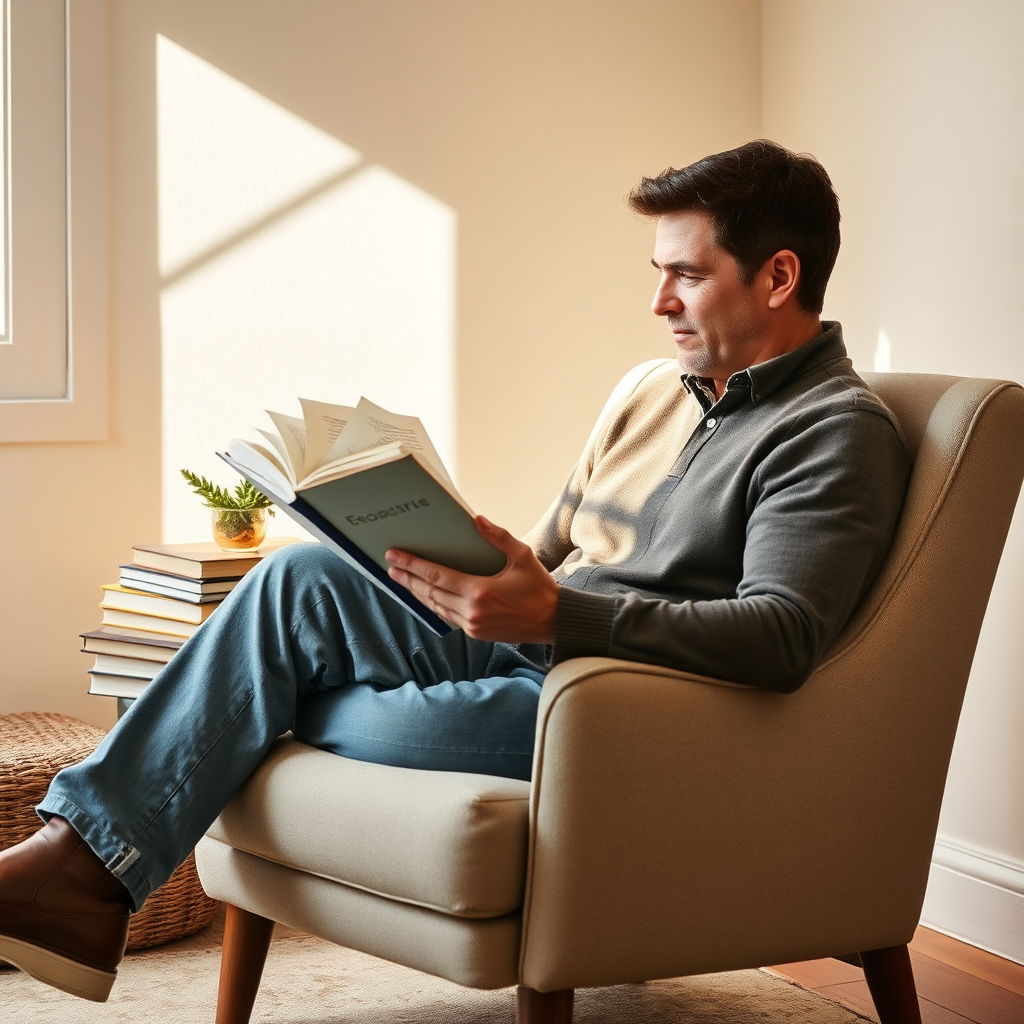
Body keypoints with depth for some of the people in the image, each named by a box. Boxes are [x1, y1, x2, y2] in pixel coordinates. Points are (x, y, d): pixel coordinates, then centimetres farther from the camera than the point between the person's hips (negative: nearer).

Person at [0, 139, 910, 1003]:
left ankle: (89, 879, 0)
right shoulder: (649, 390, 20)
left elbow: (784, 637, -23)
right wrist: (470, 577, 2)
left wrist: (554, 613, -32)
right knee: (306, 577, -17)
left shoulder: (838, 432, -8)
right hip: (531, 650, 8)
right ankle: (83, 859, -21)